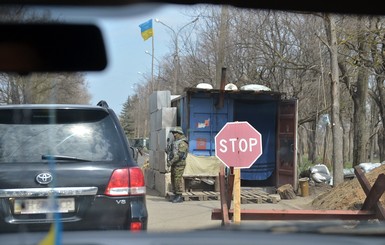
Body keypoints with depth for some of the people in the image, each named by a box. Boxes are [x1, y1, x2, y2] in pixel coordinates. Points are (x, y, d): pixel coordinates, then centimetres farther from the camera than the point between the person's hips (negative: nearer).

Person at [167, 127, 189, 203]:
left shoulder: (182, 143, -13)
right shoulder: (176, 142, 18)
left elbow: (180, 154, -23)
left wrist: (172, 161, -23)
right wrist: (169, 160, 8)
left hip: (179, 164, -10)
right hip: (174, 164, 10)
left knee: (178, 179, -9)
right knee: (173, 180, 11)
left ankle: (179, 197, -5)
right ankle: (176, 195, 18)